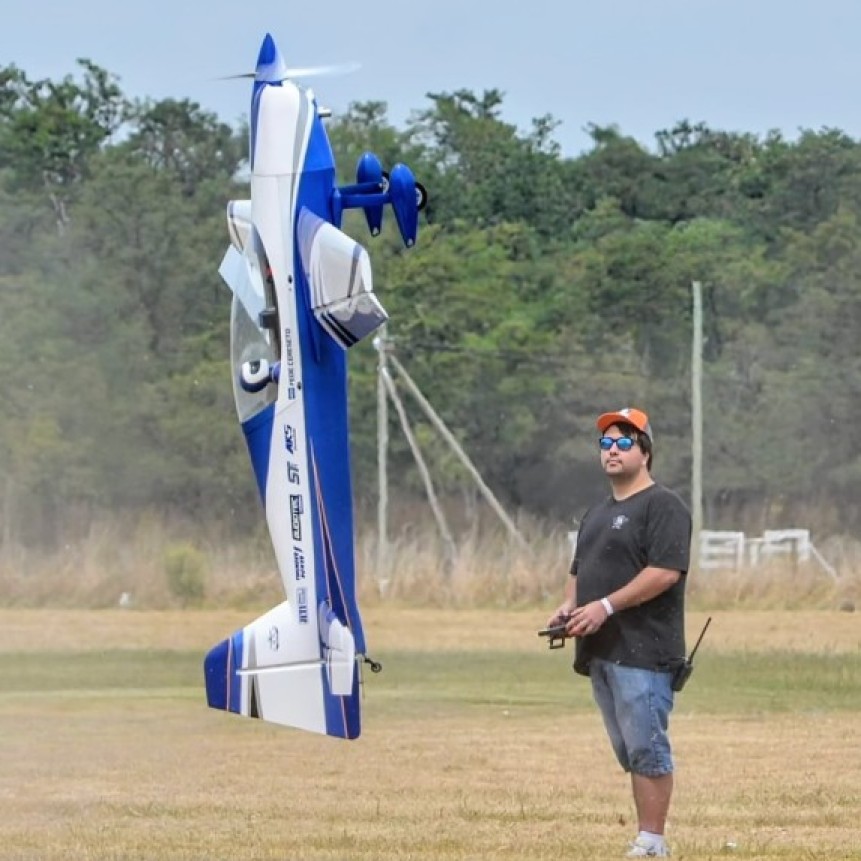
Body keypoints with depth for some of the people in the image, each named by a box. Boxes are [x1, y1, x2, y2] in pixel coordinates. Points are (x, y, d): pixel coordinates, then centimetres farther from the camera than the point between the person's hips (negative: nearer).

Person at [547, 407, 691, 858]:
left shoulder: (662, 506, -7)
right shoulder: (597, 514, 22)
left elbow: (666, 571, -18)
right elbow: (580, 570, 30)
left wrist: (605, 606, -21)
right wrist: (569, 605, 7)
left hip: (642, 651, -9)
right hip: (600, 651, 9)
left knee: (645, 749, -11)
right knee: (628, 752, 10)